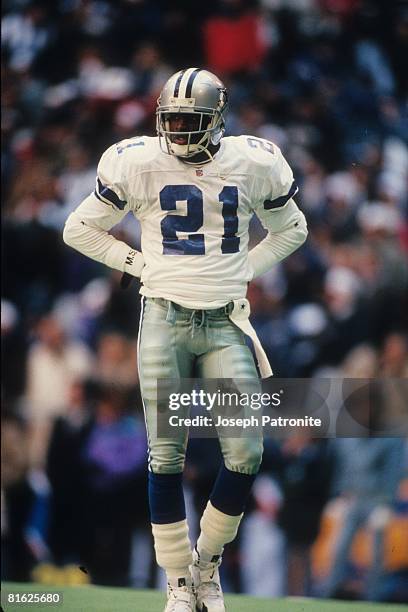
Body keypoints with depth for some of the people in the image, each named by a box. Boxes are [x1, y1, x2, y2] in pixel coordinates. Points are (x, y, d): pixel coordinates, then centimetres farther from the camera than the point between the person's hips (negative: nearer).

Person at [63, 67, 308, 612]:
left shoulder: (254, 164, 1)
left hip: (226, 325, 1)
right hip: (165, 321, -1)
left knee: (245, 454, -6)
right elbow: (80, 229, 8)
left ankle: (208, 561, 16)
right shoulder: (137, 164, -3)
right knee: (166, 456, -2)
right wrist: (140, 264, 0)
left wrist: (245, 270, 7)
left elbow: (290, 229, 20)